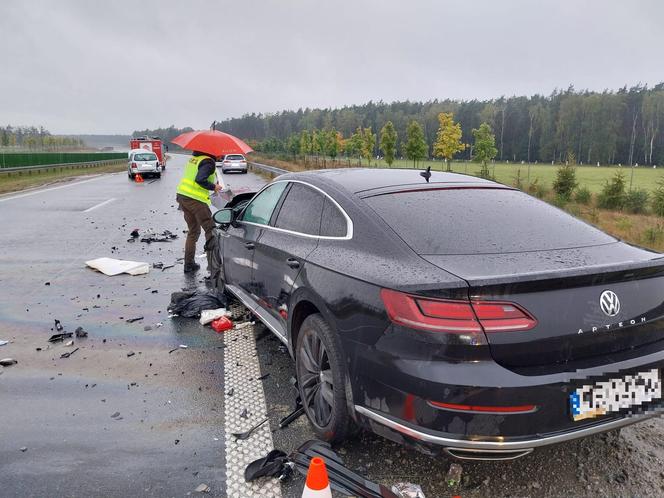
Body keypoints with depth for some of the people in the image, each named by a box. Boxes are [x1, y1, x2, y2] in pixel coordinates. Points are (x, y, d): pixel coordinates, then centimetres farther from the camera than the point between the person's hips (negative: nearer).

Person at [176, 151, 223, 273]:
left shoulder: (193, 158, 14)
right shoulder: (208, 162, -12)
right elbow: (200, 180, -24)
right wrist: (213, 187, -10)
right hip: (195, 200, -9)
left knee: (193, 231, 18)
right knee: (210, 230, -2)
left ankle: (189, 264, 21)